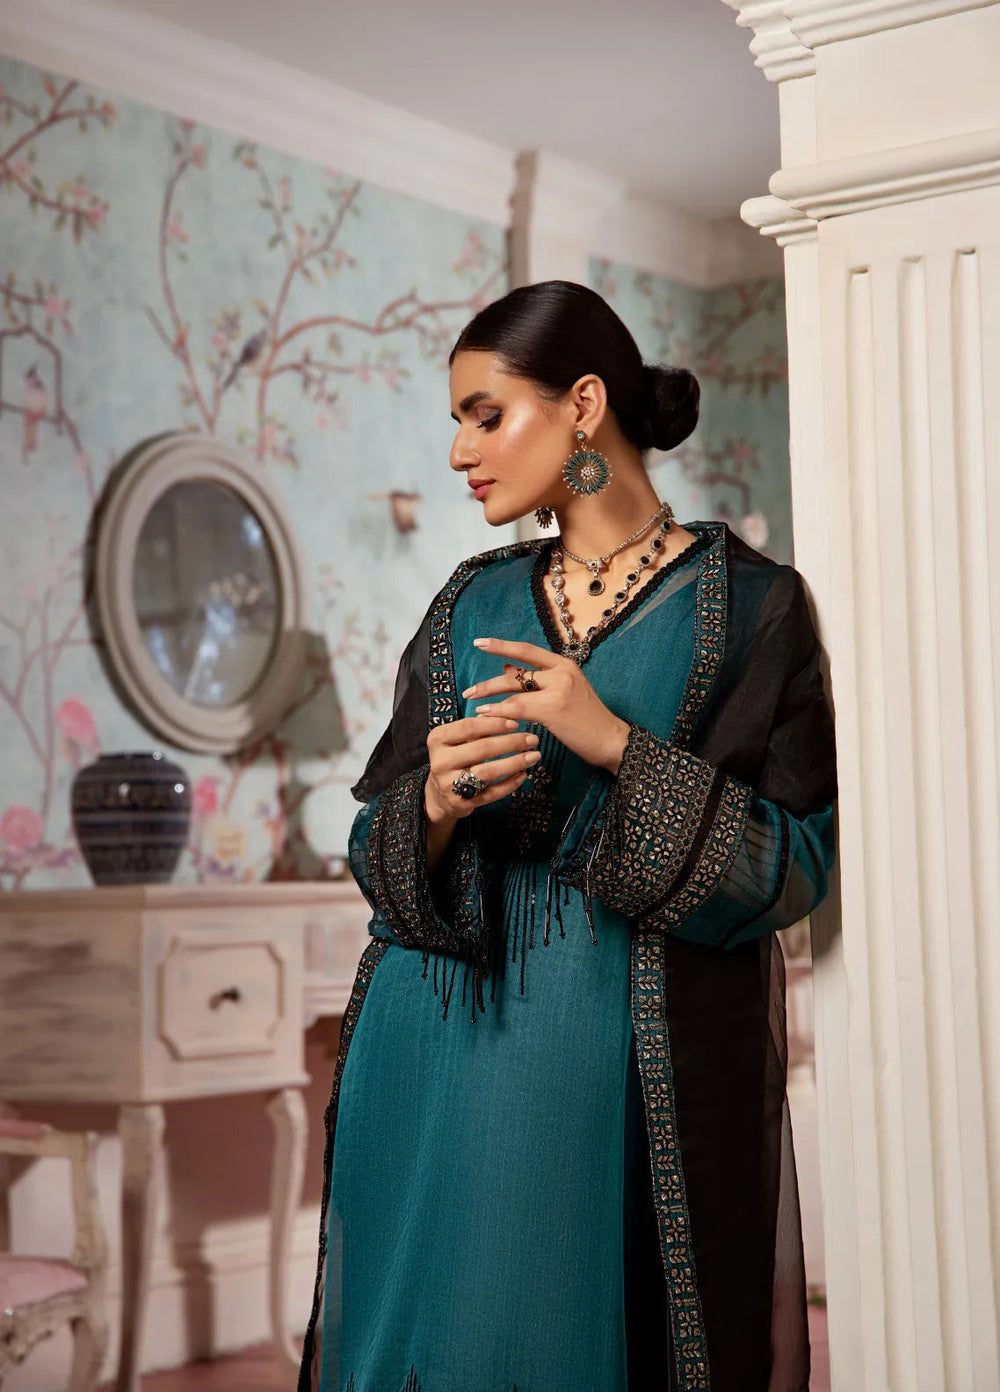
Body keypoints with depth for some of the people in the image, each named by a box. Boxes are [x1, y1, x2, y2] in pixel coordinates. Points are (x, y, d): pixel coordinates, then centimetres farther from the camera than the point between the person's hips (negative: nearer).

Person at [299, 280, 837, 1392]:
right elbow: (376, 852, 9)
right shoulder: (473, 604, 11)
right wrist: (438, 804, -13)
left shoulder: (748, 605, -2)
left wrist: (616, 744, -18)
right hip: (440, 1050, 4)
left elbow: (793, 863, -8)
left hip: (632, 1064, -4)